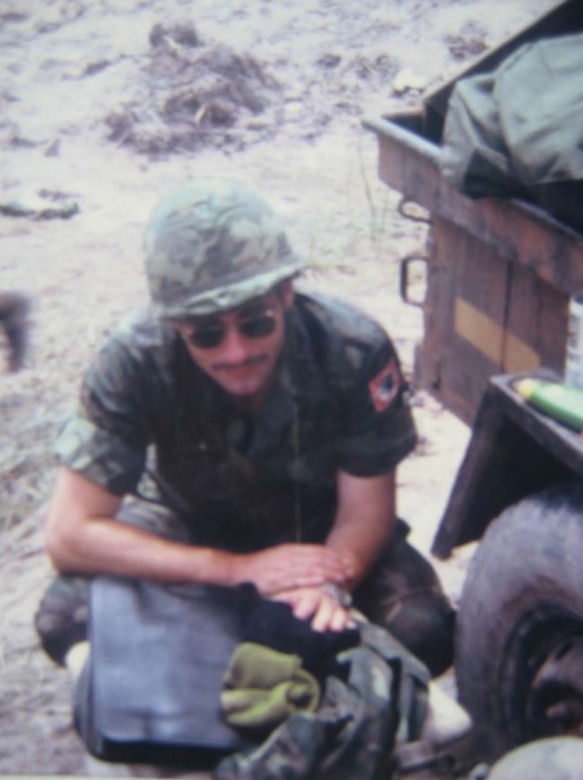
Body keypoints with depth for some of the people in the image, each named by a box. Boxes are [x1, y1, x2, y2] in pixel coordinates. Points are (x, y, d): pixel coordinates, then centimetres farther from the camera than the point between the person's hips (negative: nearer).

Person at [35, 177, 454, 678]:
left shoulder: (355, 350, -29)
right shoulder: (134, 361, -30)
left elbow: (366, 509, -18)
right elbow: (69, 535, -30)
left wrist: (329, 581, -42)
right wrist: (238, 569, -37)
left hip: (318, 527, 1)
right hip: (188, 526, 0)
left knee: (425, 633, -24)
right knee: (66, 620, -25)